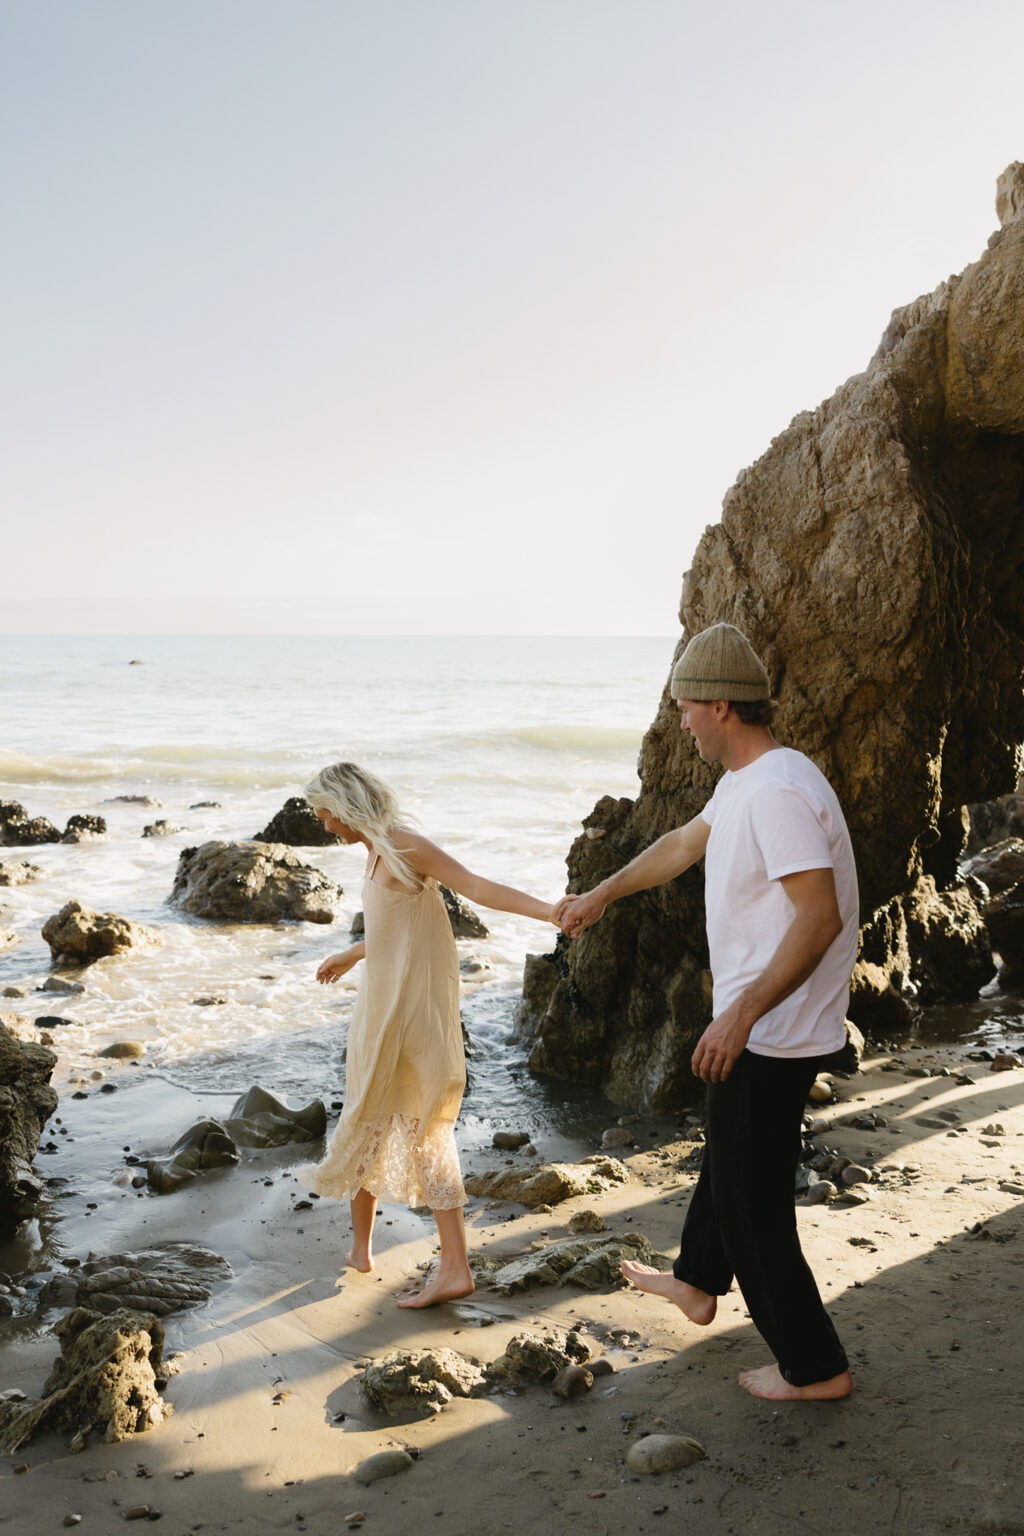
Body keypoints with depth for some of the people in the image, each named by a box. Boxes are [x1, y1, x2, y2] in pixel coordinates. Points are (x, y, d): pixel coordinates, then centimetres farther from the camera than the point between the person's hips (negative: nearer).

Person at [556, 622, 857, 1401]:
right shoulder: (742, 783, 9)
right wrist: (602, 894, 36)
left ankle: (815, 1367, 17)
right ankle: (698, 1281, 50)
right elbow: (684, 844, 25)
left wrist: (740, 1017, -31)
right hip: (761, 1026, 11)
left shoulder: (778, 790, -25)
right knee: (728, 1160, 28)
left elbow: (820, 916, -31)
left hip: (769, 1036, -11)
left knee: (753, 1200, 2)